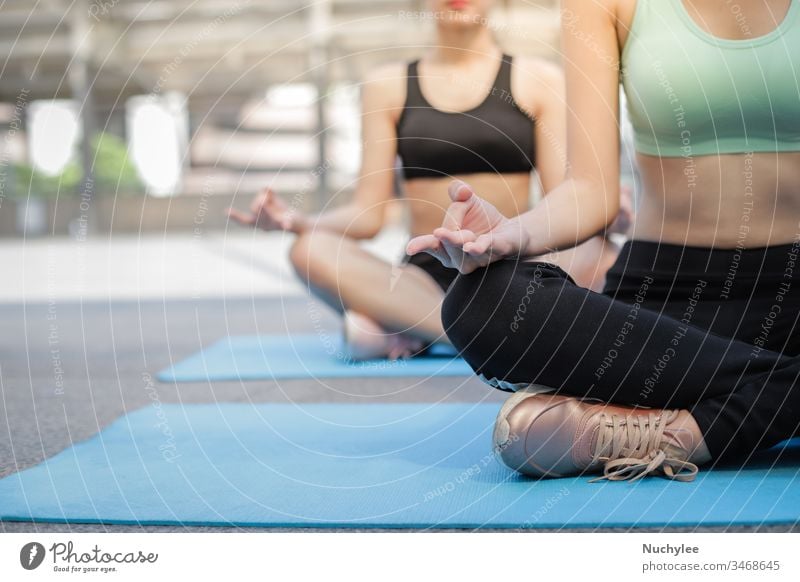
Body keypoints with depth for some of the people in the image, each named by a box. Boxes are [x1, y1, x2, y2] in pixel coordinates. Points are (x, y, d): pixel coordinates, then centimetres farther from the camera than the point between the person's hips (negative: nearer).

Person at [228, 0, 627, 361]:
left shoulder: (538, 80, 7)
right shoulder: (388, 86, 9)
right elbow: (368, 215, 4)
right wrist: (298, 221, -15)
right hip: (425, 278, 1)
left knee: (602, 255, -31)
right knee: (311, 250, -27)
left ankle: (407, 328, -26)